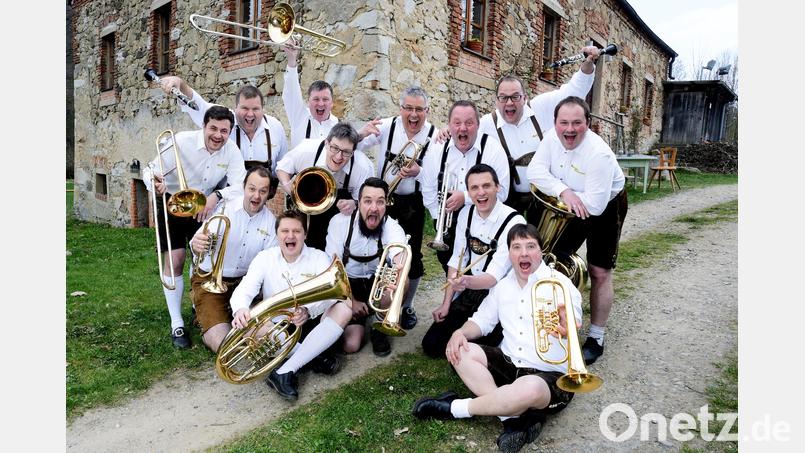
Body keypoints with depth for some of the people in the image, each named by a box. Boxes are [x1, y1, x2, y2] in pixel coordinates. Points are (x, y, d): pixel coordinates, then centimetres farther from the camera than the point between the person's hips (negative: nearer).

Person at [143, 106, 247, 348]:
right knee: (175, 260, -8)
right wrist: (155, 183, -43)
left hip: (203, 206, 3)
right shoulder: (182, 141, -24)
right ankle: (176, 323, 2)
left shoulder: (232, 151, -16)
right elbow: (150, 170, -20)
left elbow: (240, 185, -23)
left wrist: (216, 196, -41)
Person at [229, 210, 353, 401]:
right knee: (249, 322, -30)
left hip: (310, 326, 0)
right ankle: (314, 357, -22)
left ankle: (284, 371, -31)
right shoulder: (264, 258, 1)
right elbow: (244, 289, -13)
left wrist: (308, 310, -39)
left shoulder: (319, 258, -2)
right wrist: (240, 309, -38)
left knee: (343, 309, -29)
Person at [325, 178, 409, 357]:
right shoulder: (340, 222, -18)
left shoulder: (391, 226, -17)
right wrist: (351, 300, -18)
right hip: (348, 285, -1)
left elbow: (400, 255, -38)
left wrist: (400, 269, -62)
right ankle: (360, 319, 18)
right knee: (351, 345, -18)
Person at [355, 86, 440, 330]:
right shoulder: (387, 127, -9)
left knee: (412, 256, 6)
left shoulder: (434, 135, -12)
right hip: (382, 198, 1)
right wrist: (362, 133, -27)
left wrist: (419, 172, -31)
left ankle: (407, 306, 28)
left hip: (412, 203, -1)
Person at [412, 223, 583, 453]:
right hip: (508, 364, 6)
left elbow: (572, 329, -25)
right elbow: (482, 320, 14)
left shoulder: (559, 283, -10)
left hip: (551, 375, -6)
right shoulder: (503, 286, 9)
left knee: (529, 389, -38)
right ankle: (514, 418, -22)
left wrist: (565, 328, -52)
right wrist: (461, 332, -9)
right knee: (461, 352, -14)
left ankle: (455, 408, -15)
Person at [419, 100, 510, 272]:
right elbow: (429, 192, 4)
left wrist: (466, 198, -24)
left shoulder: (493, 150, -12)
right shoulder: (436, 152, -2)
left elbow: (501, 192, -16)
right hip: (447, 228, 3)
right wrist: (440, 220, -2)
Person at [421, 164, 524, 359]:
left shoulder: (514, 222, -21)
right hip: (468, 292, 5)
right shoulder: (466, 214, -1)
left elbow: (495, 276, -26)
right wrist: (446, 304, -1)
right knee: (431, 344, 1)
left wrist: (466, 281, -46)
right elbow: (456, 260, 2)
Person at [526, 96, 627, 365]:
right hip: (570, 207, 6)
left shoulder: (598, 154, -35)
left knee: (599, 272, -3)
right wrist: (563, 190, -35)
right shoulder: (552, 137, -17)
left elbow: (594, 204, -38)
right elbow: (535, 170, -22)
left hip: (605, 208, -6)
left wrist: (568, 195, -25)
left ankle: (596, 338, 12)